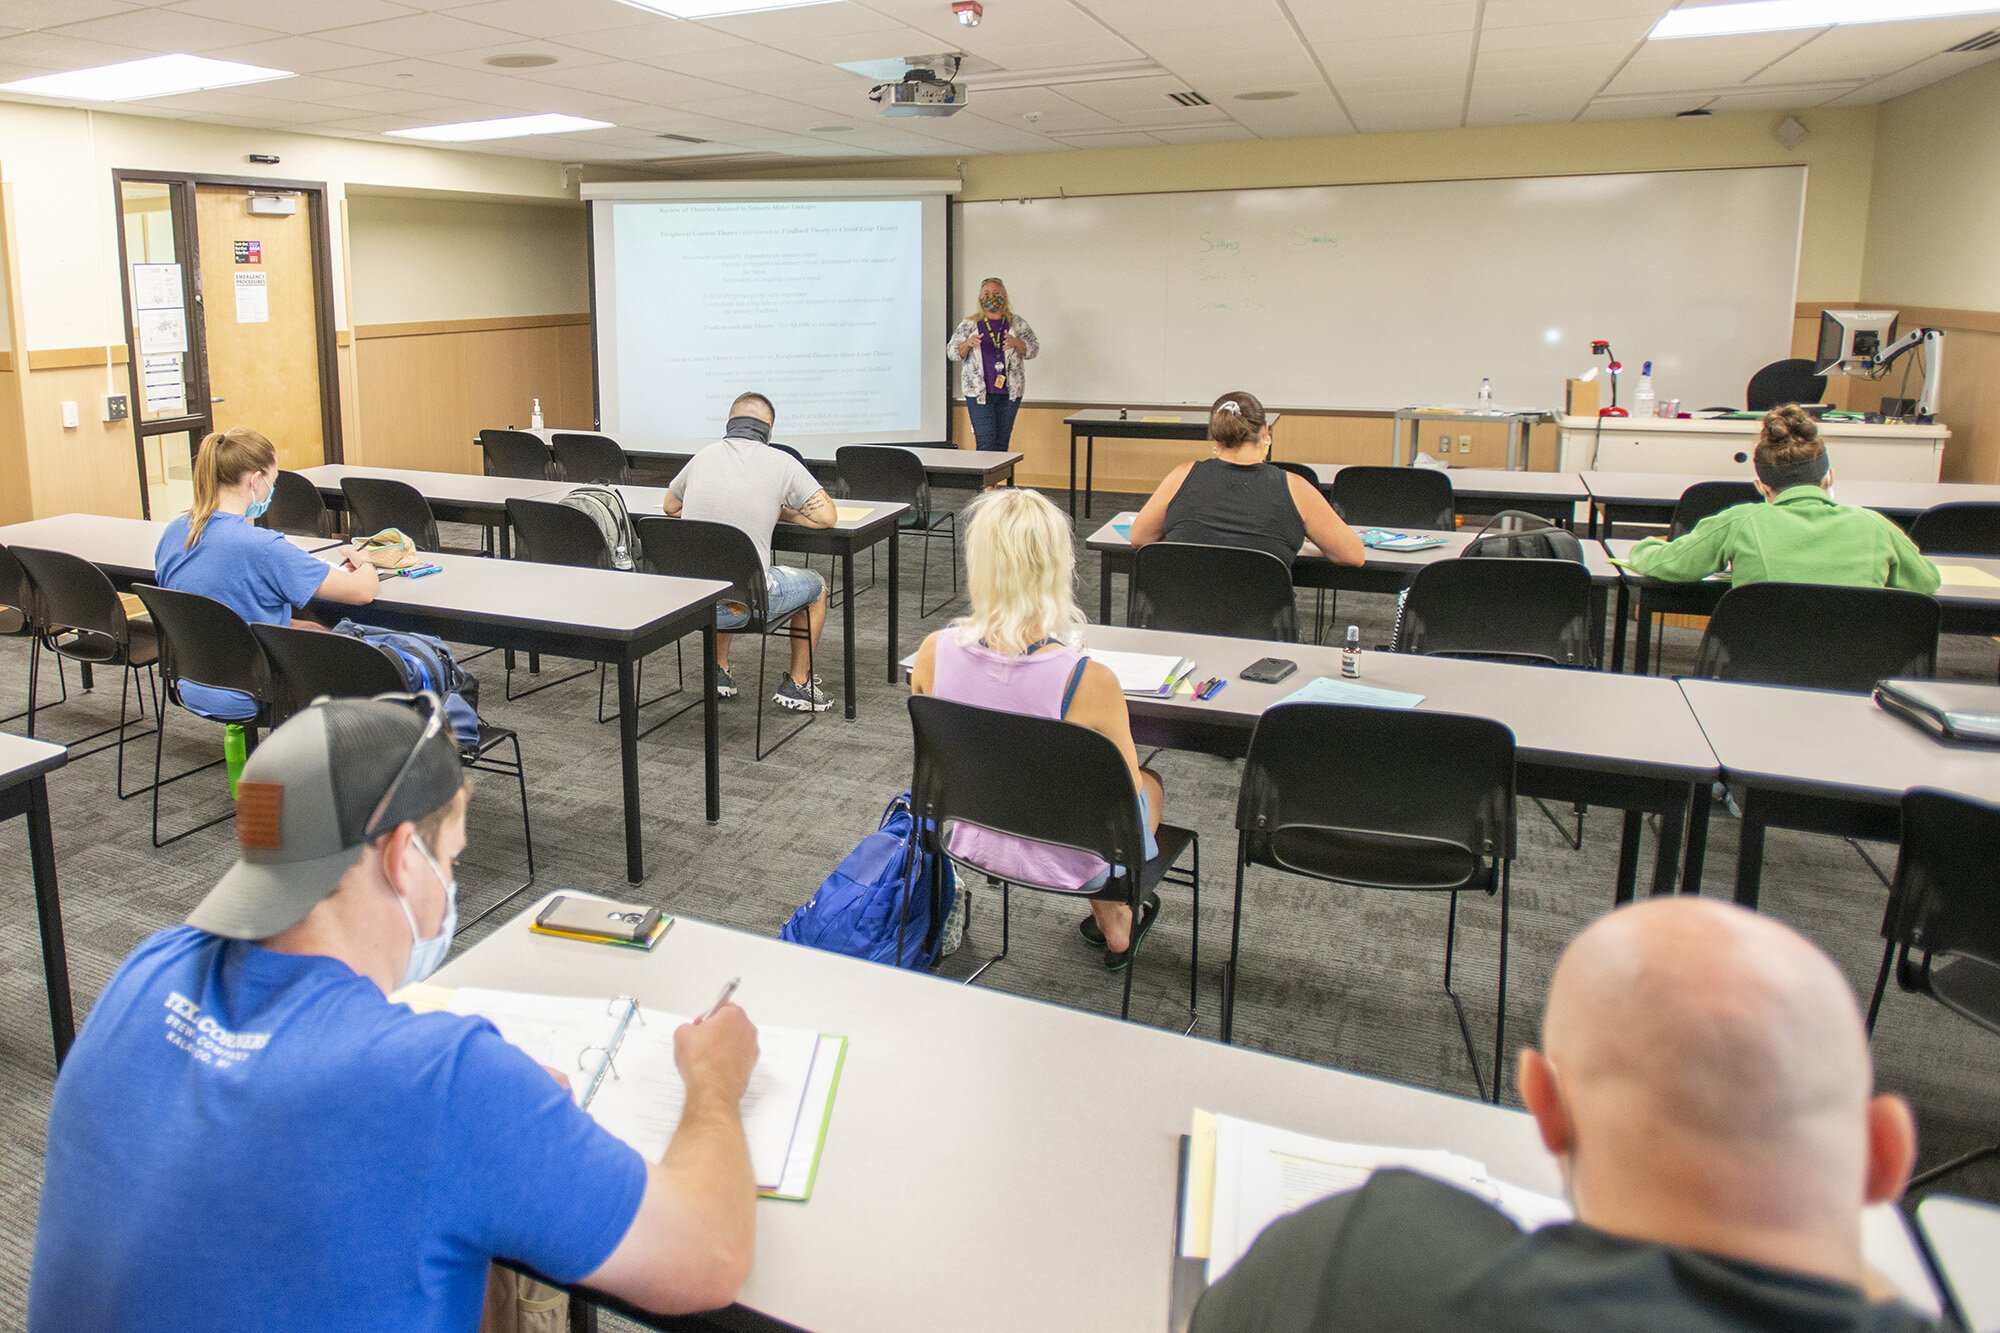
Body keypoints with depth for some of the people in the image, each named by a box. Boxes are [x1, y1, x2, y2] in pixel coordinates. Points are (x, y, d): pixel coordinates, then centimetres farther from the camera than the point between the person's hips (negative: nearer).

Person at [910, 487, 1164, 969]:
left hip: (974, 845, 4)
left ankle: (1110, 923, 52)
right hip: (1069, 866, -4)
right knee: (1148, 784, 31)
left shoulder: (933, 653, -20)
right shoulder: (1089, 680, -33)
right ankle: (1117, 922, 53)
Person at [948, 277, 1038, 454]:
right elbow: (951, 352, 5)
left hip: (1009, 392, 2)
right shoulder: (969, 324, 6)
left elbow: (1034, 349, 5)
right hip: (979, 392, -2)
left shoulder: (1017, 324, 9)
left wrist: (1016, 343, -15)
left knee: (1002, 442, 4)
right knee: (986, 443, -10)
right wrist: (968, 344, -16)